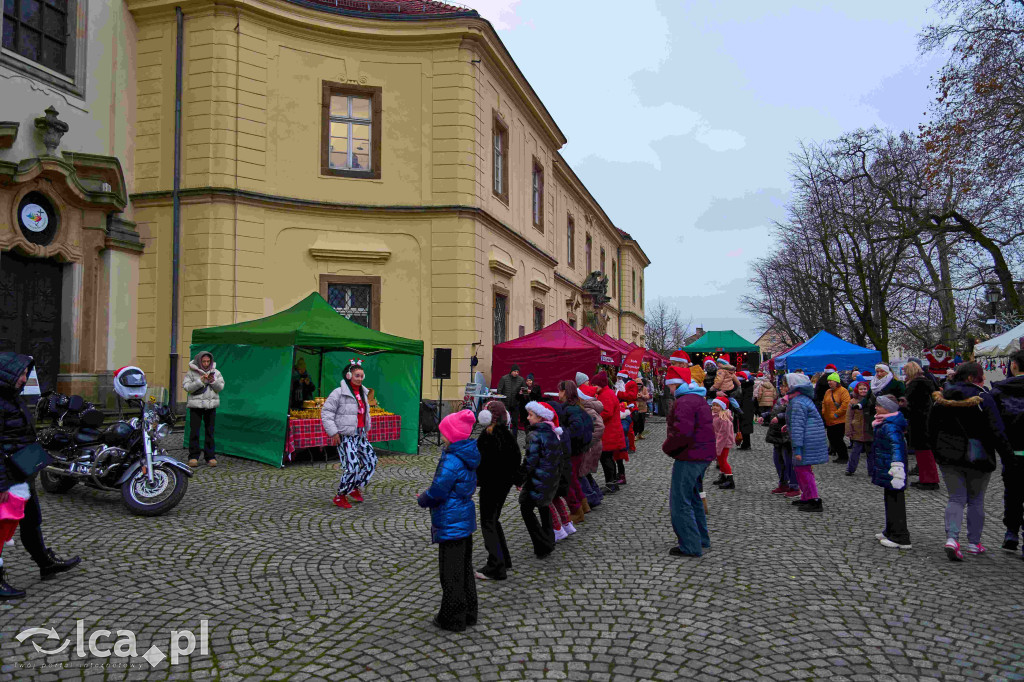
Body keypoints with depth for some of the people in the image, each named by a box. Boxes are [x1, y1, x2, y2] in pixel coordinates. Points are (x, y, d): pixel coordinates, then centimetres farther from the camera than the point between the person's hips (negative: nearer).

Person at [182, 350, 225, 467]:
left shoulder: (216, 372, 8)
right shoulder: (191, 373, 2)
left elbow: (220, 388, 5)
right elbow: (187, 387, -6)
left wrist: (213, 381, -13)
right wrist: (200, 381, -17)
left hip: (211, 406, 2)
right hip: (195, 406, -2)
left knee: (210, 431, 5)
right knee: (194, 431, -2)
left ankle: (210, 457, 11)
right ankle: (193, 457, 6)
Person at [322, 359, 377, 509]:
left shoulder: (363, 393, 13)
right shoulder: (339, 393, -11)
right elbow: (326, 412, -11)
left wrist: (366, 429, 24)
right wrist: (333, 433, -16)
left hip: (360, 434, 8)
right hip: (345, 436, -8)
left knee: (371, 462, 6)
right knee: (353, 467, -13)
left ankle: (355, 488, 26)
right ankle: (340, 497, 7)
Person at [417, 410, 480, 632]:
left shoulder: (452, 461, -25)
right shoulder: (467, 456, 5)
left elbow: (437, 493, -22)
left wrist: (422, 499, -1)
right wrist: (429, 496, 9)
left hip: (451, 522, -9)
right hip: (465, 518, 9)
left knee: (451, 572, 5)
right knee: (464, 568, 19)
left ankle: (452, 619, 17)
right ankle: (468, 614, 32)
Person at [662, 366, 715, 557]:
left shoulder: (684, 402, -19)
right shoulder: (699, 399, 15)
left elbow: (681, 433, -28)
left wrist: (666, 447, -11)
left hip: (688, 457, -11)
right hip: (703, 455, 11)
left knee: (680, 502, -3)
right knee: (693, 497, 22)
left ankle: (690, 546, 1)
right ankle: (702, 539, 31)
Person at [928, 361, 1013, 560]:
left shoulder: (942, 397, 3)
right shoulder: (983, 398, -11)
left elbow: (931, 425, 9)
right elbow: (996, 431, -13)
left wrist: (938, 451, 18)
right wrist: (1008, 455, -4)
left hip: (948, 456, 3)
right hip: (977, 457, -3)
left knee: (956, 498, 8)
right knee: (976, 499, 13)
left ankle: (952, 538, -11)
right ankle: (974, 543, 20)